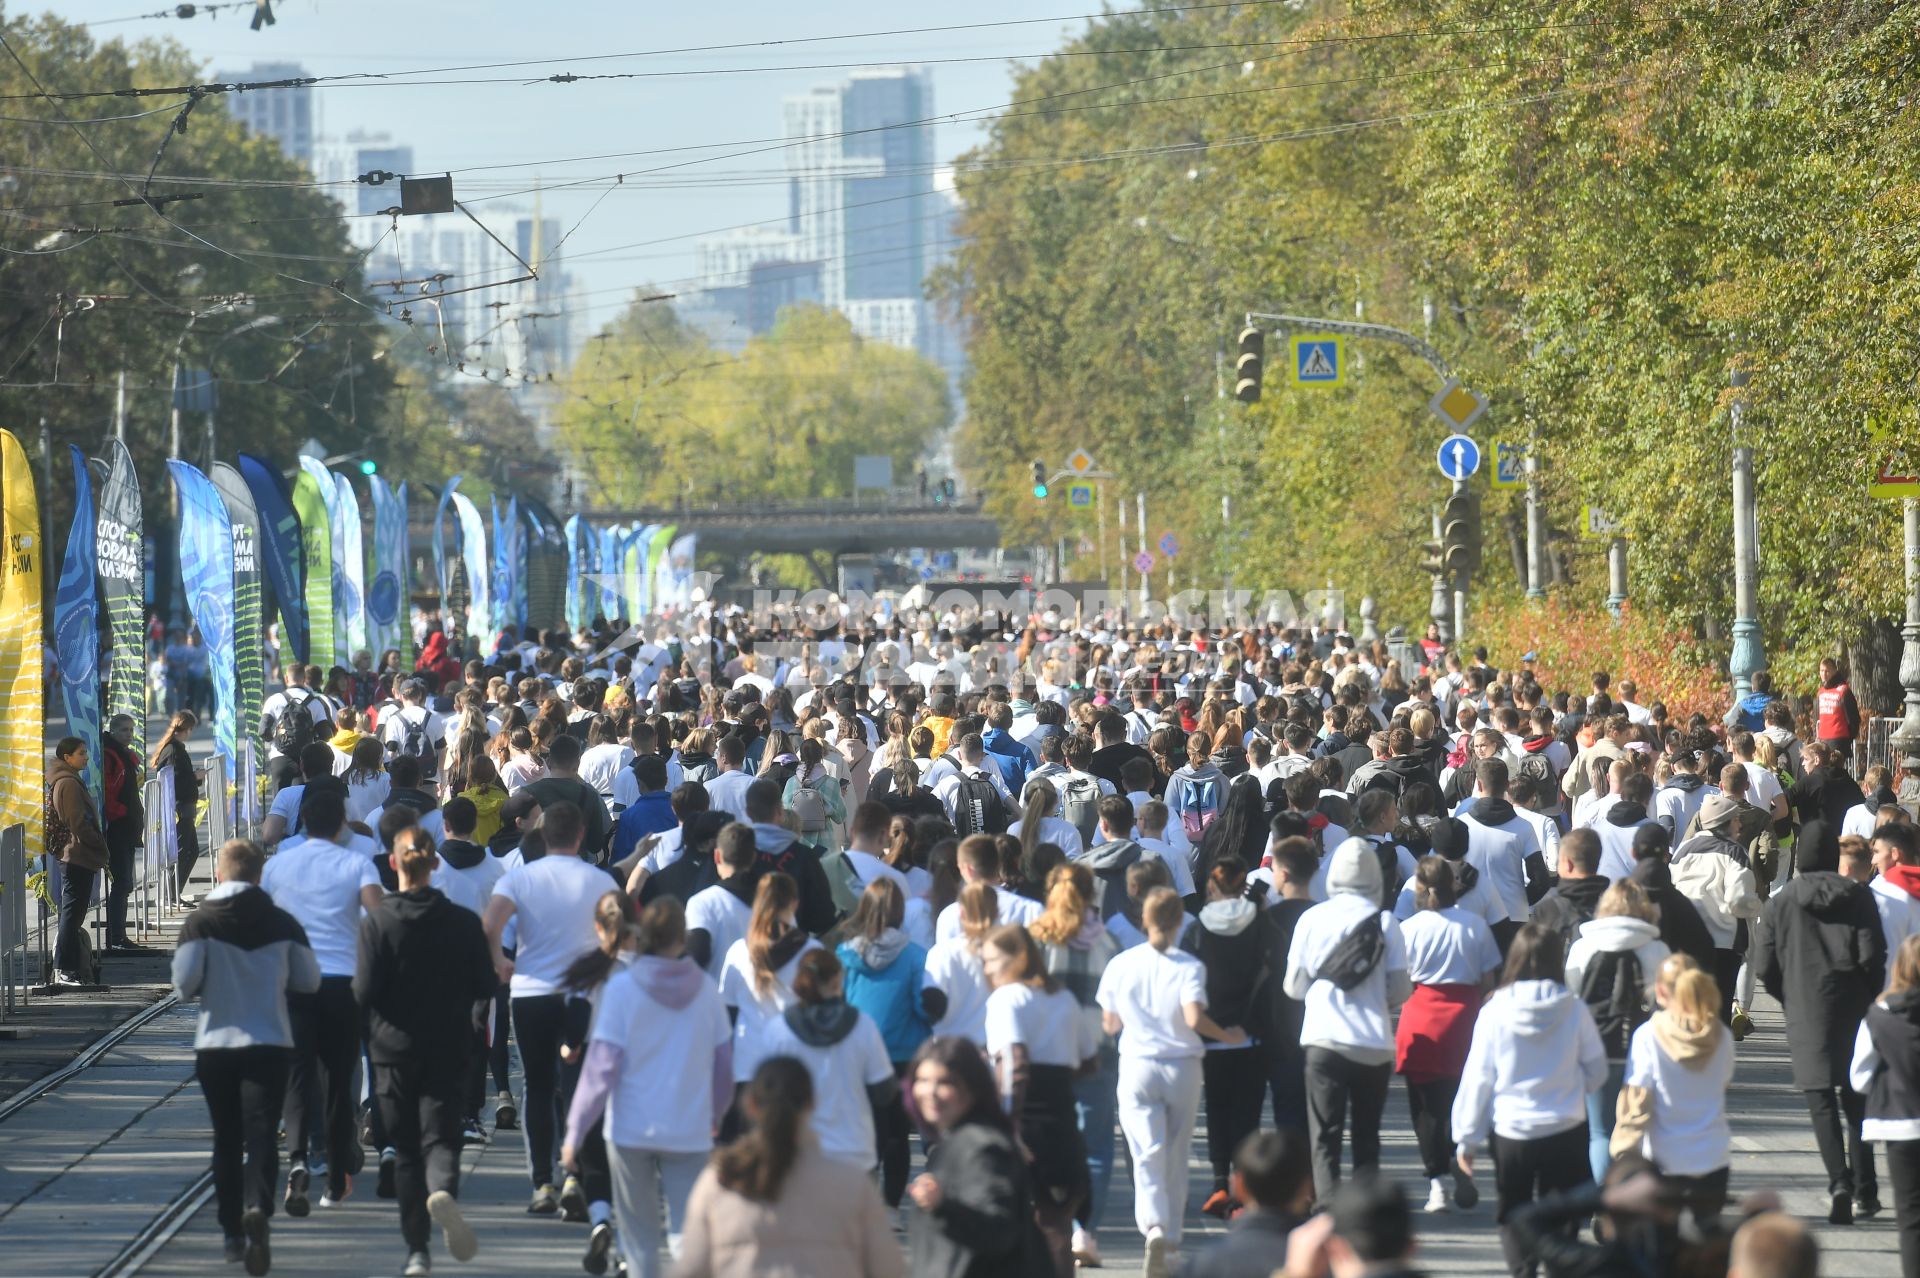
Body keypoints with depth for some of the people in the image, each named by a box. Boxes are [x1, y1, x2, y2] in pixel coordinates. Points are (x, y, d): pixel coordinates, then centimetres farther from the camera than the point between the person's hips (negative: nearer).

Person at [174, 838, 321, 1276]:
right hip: (270, 1042, 0)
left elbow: (185, 982, -11)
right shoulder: (282, 922, 0)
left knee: (227, 1138, 13)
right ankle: (258, 1207, -32)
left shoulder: (202, 921, -5)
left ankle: (233, 1232, 17)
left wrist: (191, 990, 12)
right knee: (262, 1133, -6)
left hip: (216, 1043, 0)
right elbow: (309, 981, 5)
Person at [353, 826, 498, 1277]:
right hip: (449, 1050, 0)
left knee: (406, 1151, 10)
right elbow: (486, 987, -1)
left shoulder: (377, 922, -8)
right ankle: (443, 1191, -33)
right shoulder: (463, 922, -3)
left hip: (394, 1049, 0)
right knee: (441, 1138, 1)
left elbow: (365, 992, -12)